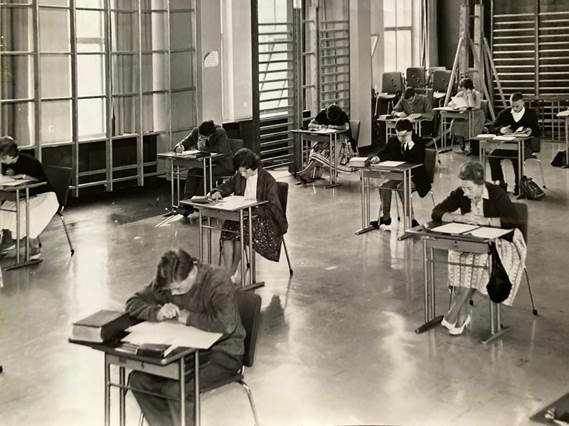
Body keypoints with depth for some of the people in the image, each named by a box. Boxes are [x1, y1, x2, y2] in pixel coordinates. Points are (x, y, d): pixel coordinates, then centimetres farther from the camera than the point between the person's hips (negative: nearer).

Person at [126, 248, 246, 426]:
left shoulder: (218, 281, -23)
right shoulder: (166, 282, -3)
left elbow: (226, 323, -37)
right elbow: (133, 303, 2)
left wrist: (189, 318, -23)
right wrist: (158, 312, -19)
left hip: (223, 353, -7)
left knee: (176, 388, -28)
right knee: (138, 379, -10)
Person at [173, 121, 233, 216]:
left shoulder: (220, 133, -18)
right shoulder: (195, 131, -1)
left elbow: (220, 149, -32)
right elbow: (185, 143, 9)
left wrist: (202, 149, -24)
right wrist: (180, 147, -17)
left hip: (222, 164, -6)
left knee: (207, 173, -35)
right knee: (192, 171, -24)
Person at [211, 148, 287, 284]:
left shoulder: (267, 180, -7)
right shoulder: (238, 177, 9)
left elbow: (271, 206, -11)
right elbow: (226, 186, 21)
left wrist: (255, 213, -25)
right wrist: (218, 192, -4)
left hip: (262, 217, -5)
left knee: (240, 232, -32)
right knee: (227, 228, -27)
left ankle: (233, 271, -14)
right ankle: (228, 273, -30)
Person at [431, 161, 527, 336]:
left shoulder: (497, 193, -18)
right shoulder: (460, 194, -4)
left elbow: (514, 221, -27)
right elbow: (436, 213, -5)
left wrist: (484, 220, -33)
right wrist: (459, 217, -22)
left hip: (500, 241, -4)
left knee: (480, 259, -35)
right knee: (458, 256, -30)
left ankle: (452, 314, -31)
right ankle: (460, 315, -30)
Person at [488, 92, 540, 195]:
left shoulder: (531, 114, 6)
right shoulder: (504, 113, 11)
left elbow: (537, 132, 1)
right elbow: (493, 128, 8)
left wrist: (530, 131, -23)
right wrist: (501, 130, -16)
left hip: (524, 145, -3)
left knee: (516, 158, -37)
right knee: (492, 157, -26)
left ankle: (518, 184, -18)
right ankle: (500, 183, -11)